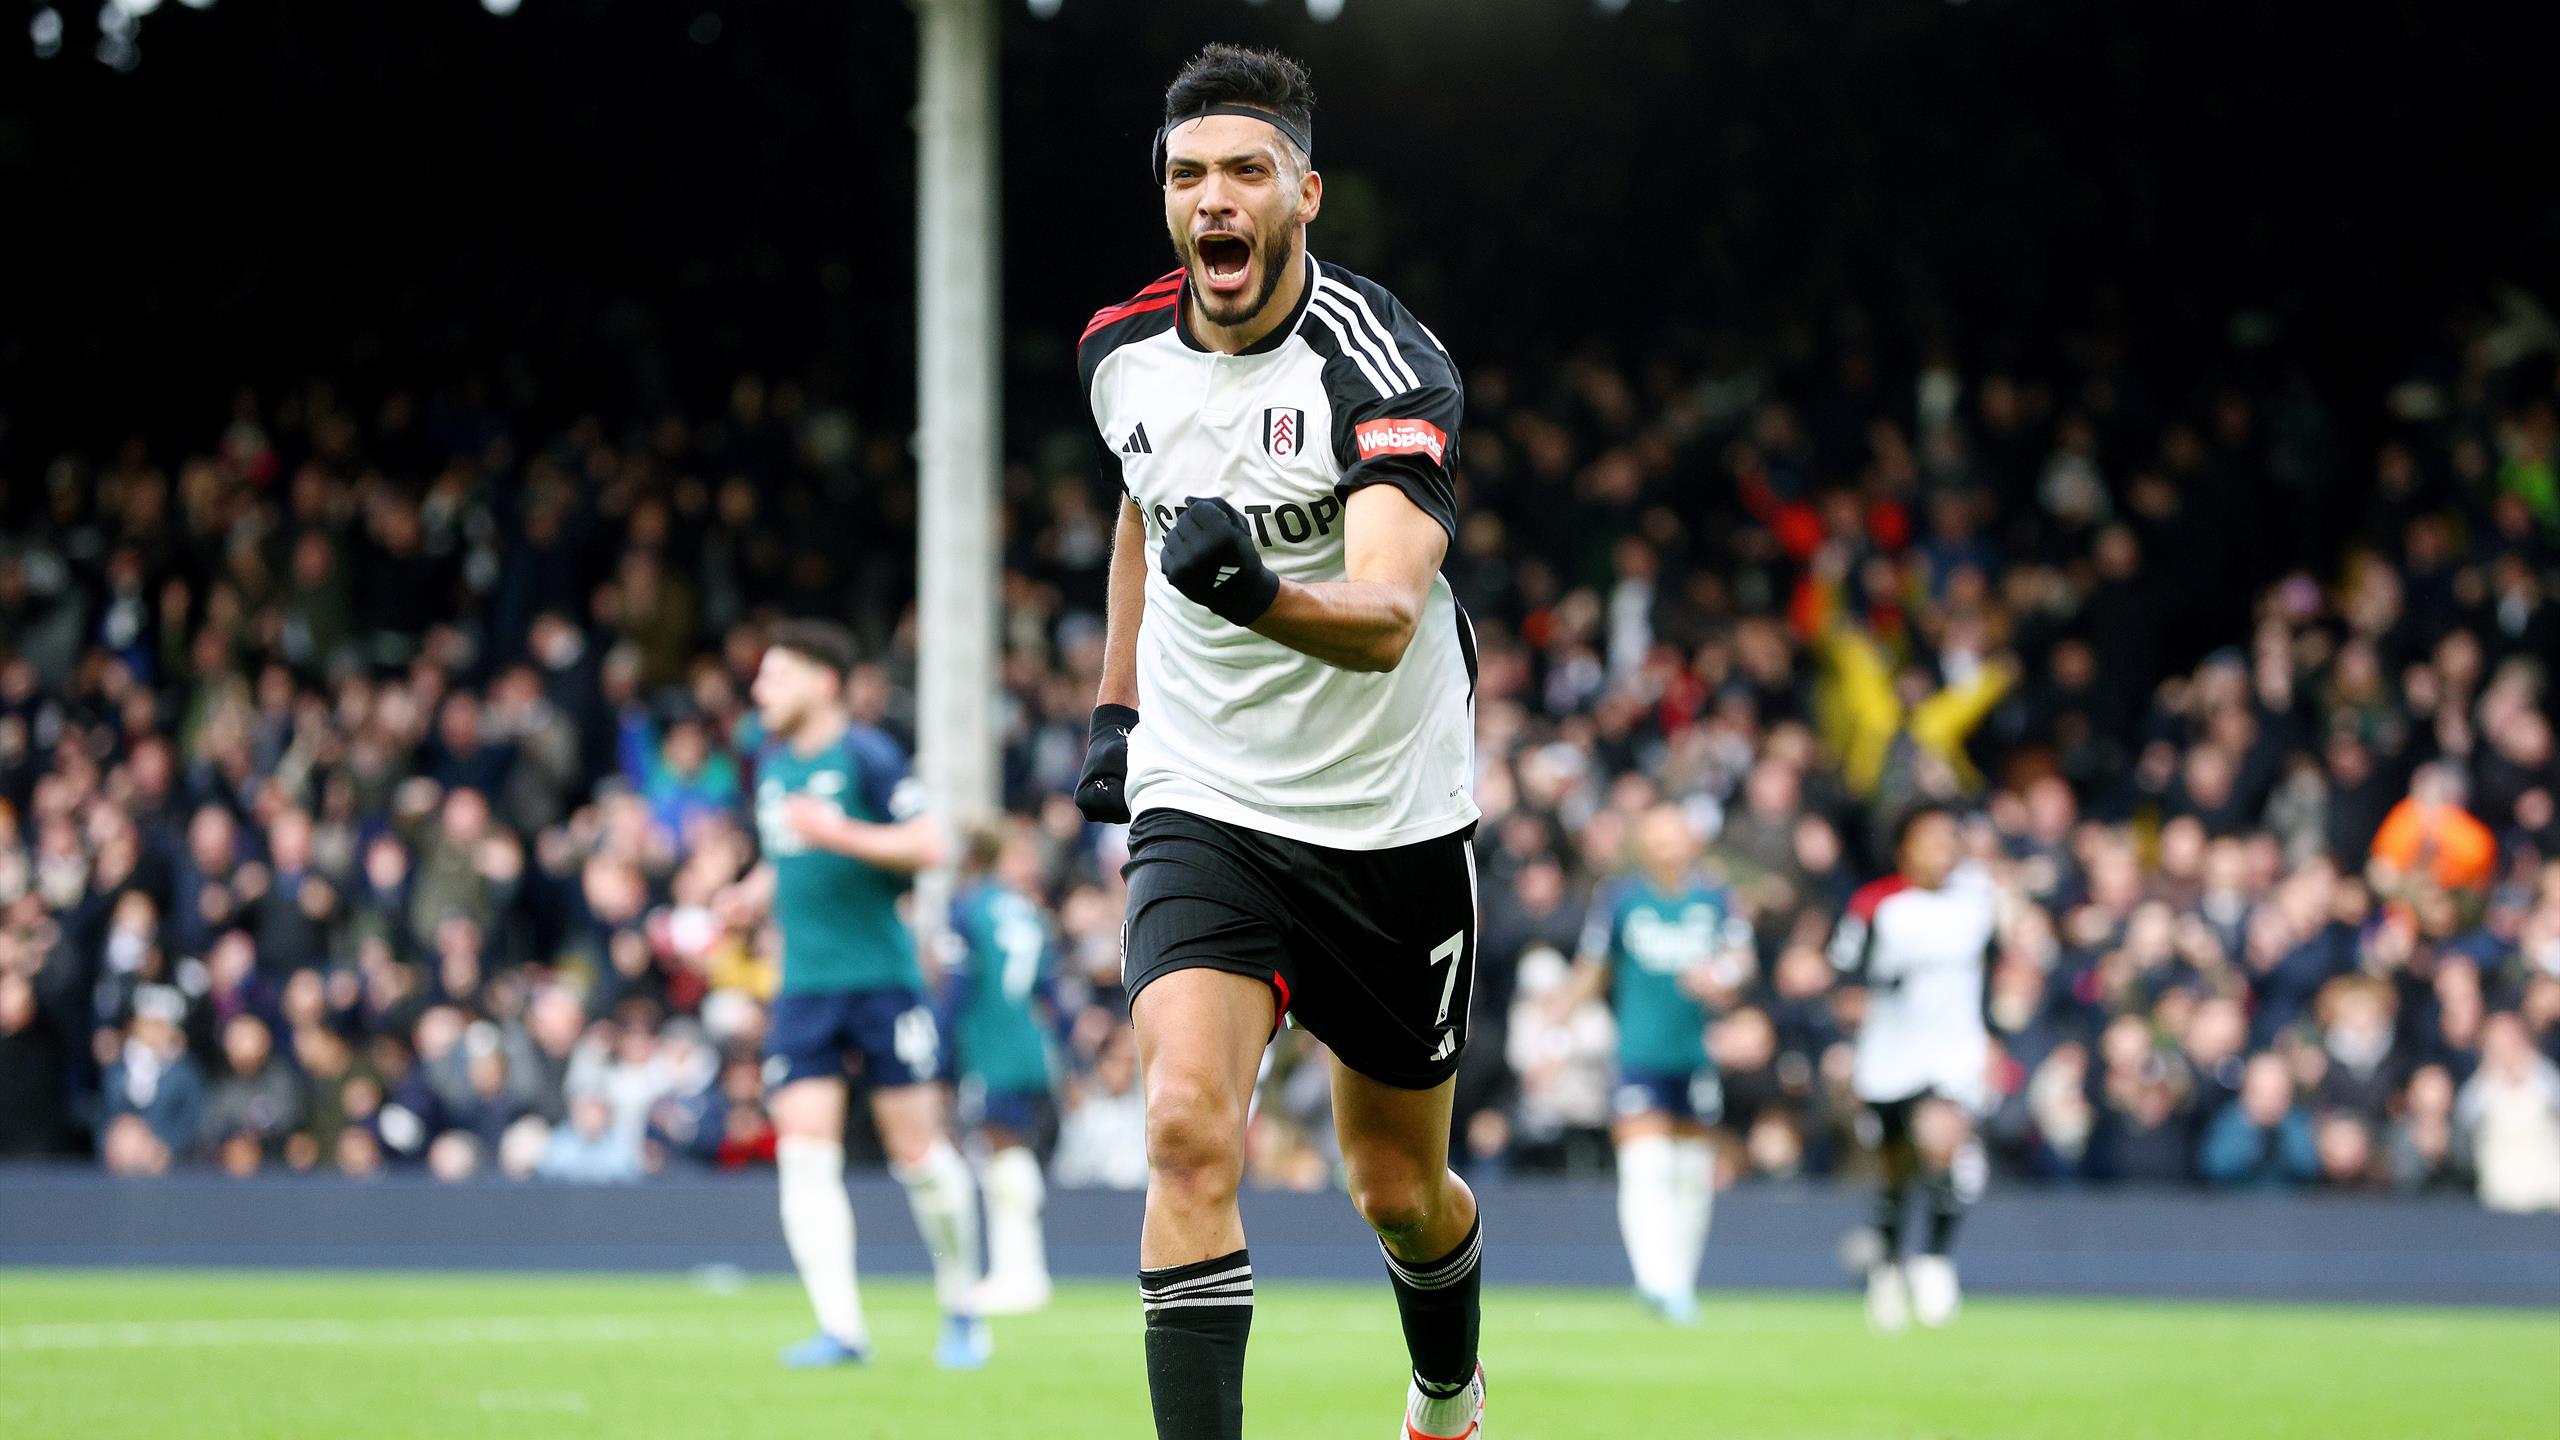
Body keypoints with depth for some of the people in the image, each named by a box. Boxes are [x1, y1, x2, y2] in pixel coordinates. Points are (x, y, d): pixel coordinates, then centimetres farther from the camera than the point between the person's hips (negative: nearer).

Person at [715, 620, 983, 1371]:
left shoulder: (866, 756, -8)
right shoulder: (771, 762, 13)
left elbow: (928, 847, -13)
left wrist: (841, 834, -23)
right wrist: (755, 893, 9)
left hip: (882, 977, -5)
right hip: (804, 984, 6)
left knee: (917, 1147, -1)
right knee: (804, 1151, -9)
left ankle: (961, 1310, 18)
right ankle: (840, 1328, -10)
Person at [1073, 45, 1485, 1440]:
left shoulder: (1386, 365, -19)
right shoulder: (1123, 352, -1)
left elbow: (1387, 618, -34)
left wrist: (1259, 593, -53)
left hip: (1391, 825, -2)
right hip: (1202, 809, 2)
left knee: (1400, 1192, 13)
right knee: (1189, 1129, -23)